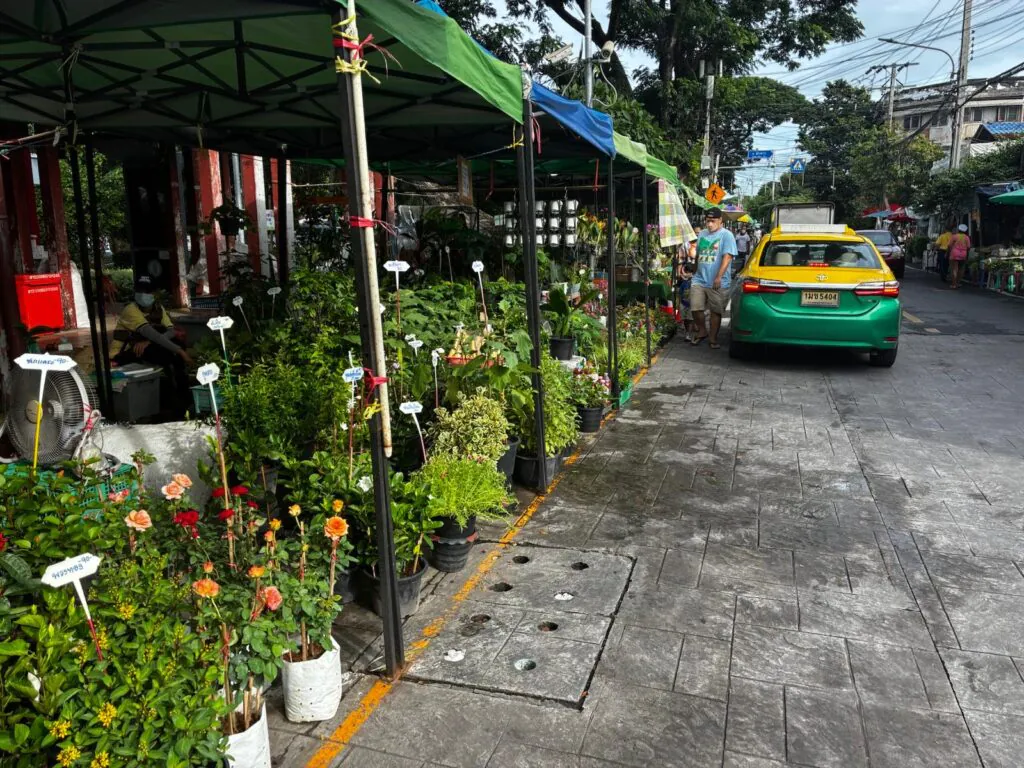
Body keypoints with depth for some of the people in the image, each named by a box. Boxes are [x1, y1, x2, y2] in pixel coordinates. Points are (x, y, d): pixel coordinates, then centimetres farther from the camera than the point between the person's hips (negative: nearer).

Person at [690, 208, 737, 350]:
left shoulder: (726, 235, -6)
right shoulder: (702, 234, 12)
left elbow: (727, 257, -15)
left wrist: (719, 277, -22)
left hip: (717, 283, -4)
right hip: (699, 279, 5)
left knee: (716, 311, 4)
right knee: (696, 308, -1)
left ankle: (713, 338, 16)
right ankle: (702, 331, 22)